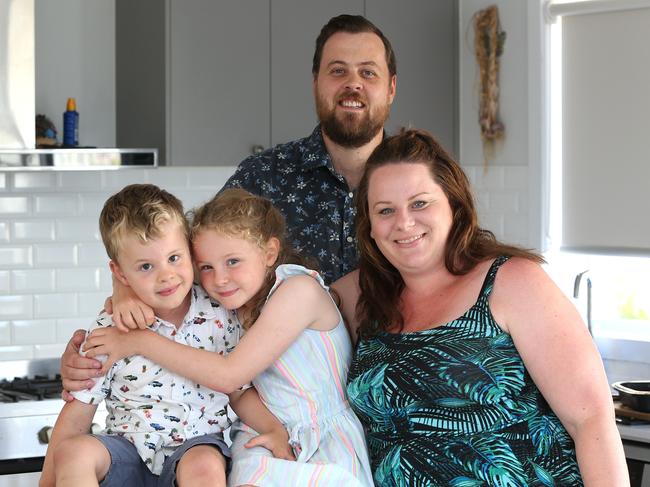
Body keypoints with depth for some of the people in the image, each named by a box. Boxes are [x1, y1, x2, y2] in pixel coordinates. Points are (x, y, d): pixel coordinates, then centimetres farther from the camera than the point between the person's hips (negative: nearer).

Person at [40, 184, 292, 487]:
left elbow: (239, 391, 12)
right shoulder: (111, 329, -1)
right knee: (72, 452, -28)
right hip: (127, 448, 1)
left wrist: (275, 429, -6)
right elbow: (78, 412, 3)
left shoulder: (219, 316, 1)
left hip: (197, 443, -1)